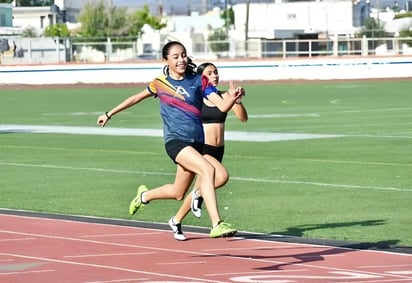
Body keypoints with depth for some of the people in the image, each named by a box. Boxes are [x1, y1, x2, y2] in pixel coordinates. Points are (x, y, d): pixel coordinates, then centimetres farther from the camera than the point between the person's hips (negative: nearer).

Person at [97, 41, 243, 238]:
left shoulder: (199, 81, 3)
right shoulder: (160, 84, 2)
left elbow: (222, 106, -6)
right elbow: (136, 98, 18)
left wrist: (232, 98, -29)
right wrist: (109, 114, 24)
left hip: (196, 142, 4)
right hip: (175, 140, -4)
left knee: (178, 193, 12)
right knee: (207, 169, -29)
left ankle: (144, 195, 44)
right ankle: (216, 225, -33)